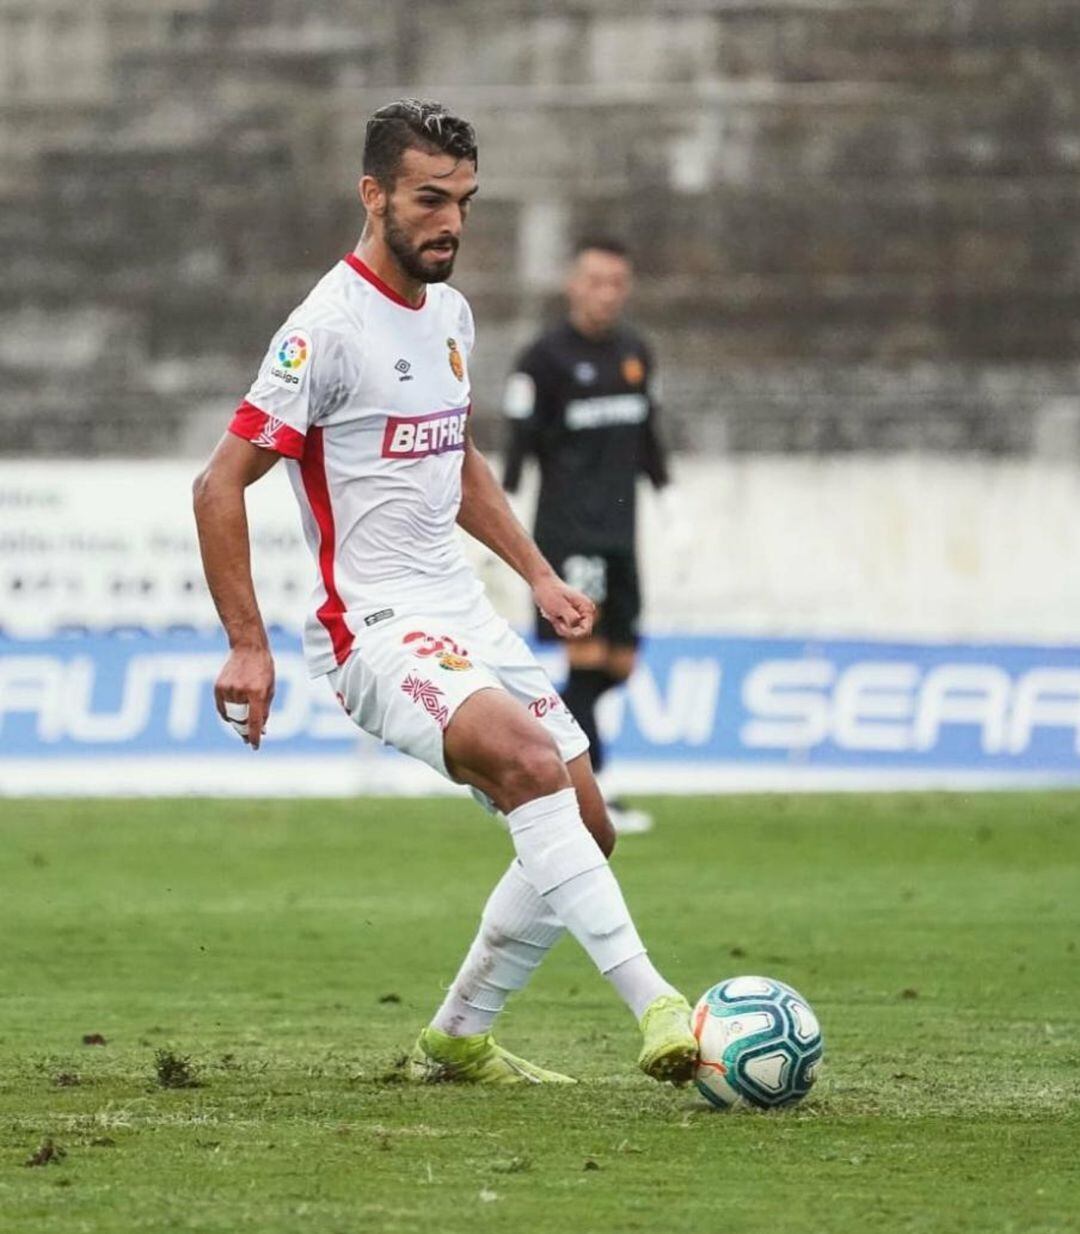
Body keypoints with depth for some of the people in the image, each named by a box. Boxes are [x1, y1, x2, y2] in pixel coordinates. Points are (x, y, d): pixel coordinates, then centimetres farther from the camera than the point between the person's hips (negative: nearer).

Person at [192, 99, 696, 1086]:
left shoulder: (450, 314, 12)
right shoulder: (329, 328, -14)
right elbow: (221, 485, -14)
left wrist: (539, 576, 21)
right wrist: (248, 646, -18)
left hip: (461, 613, 9)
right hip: (375, 624, -9)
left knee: (584, 832, 7)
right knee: (532, 761, -31)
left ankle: (458, 1040, 20)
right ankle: (654, 1006, -37)